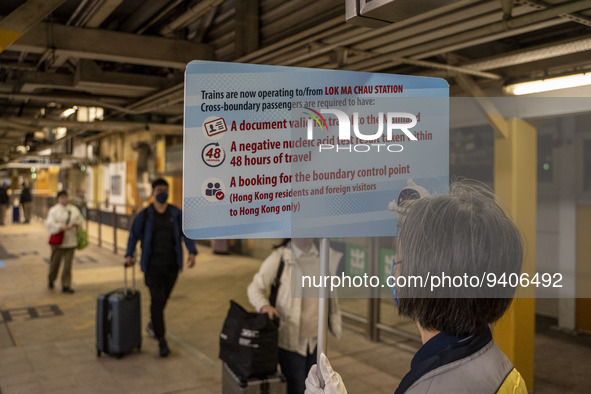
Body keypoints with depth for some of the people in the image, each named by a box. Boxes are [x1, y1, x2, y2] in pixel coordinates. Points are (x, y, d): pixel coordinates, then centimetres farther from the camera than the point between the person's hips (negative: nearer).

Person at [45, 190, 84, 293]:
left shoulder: (74, 209, 11)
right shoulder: (53, 210, -3)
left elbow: (79, 219, 20)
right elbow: (49, 223, -12)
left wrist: (77, 224, -3)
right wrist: (61, 227, -26)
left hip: (71, 241, 3)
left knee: (68, 263, 1)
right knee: (55, 261, 6)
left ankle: (66, 286, 7)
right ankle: (51, 280, 35)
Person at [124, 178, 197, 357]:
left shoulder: (176, 213, 3)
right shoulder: (145, 215, 0)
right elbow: (134, 235, 6)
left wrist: (192, 252, -13)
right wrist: (129, 255, -5)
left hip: (172, 264, 2)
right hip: (153, 264, -2)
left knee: (163, 299, 15)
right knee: (157, 300, -9)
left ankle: (152, 324, 42)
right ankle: (161, 340, -4)